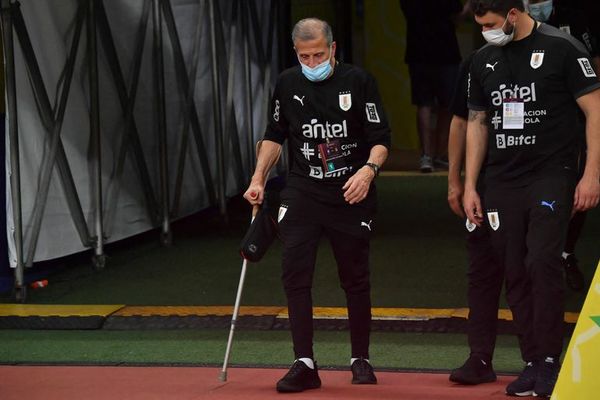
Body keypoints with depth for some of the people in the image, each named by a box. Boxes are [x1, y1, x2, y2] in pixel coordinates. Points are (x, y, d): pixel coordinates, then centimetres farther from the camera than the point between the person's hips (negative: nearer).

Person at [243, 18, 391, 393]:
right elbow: (275, 135, 17)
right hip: (302, 192, 2)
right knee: (295, 274, -9)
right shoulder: (287, 84, 5)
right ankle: (305, 364, -9)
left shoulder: (358, 81, -6)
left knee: (355, 277, 5)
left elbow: (381, 138, -5)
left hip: (352, 194, -2)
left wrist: (368, 169, -23)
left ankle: (361, 359, 19)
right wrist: (259, 179, 8)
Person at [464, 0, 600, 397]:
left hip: (552, 176, -5)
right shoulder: (484, 60, 13)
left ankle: (550, 361, -6)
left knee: (543, 263, -15)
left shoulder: (561, 48, -5)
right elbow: (477, 123, 20)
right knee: (515, 273, 4)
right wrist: (470, 185, 14)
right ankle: (532, 364, 9)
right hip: (501, 182, 6)